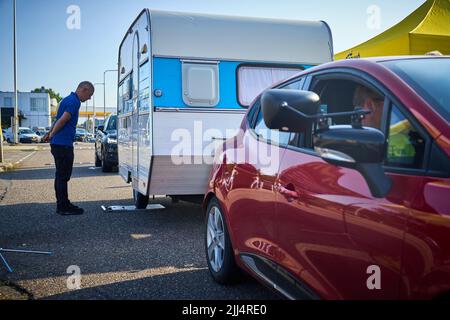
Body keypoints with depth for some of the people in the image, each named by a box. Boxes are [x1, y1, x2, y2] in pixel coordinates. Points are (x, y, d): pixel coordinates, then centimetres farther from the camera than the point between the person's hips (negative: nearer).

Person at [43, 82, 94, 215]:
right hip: (64, 144, -10)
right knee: (63, 176, -4)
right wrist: (51, 135, -10)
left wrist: (50, 134, 23)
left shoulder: (68, 99, 19)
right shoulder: (74, 102, -14)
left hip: (58, 144, 10)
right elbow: (62, 120, -21)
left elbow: (59, 120, 21)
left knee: (61, 176, 14)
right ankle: (64, 207, 2)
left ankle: (62, 205, 21)